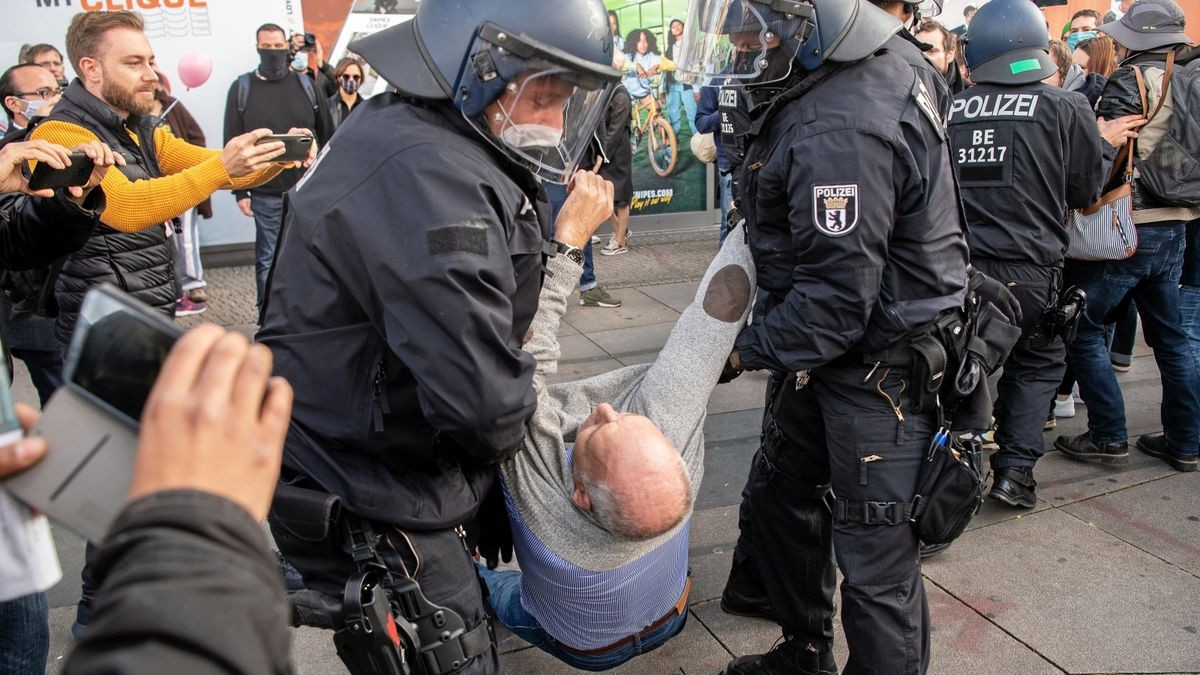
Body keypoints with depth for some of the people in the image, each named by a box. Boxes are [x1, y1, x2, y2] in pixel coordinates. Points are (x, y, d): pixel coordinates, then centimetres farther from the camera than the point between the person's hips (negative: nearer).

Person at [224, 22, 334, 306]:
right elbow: (233, 143, 2)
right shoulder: (241, 88, 2)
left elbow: (326, 134, 8)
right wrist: (240, 190, -3)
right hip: (265, 192, -1)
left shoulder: (305, 84, 5)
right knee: (267, 258, 7)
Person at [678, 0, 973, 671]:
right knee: (780, 499, 23)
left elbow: (837, 301, -26)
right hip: (822, 353, 11)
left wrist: (748, 349, -12)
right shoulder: (884, 58, 2)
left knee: (877, 565, 3)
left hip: (880, 369, -11)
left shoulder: (840, 131, -30)